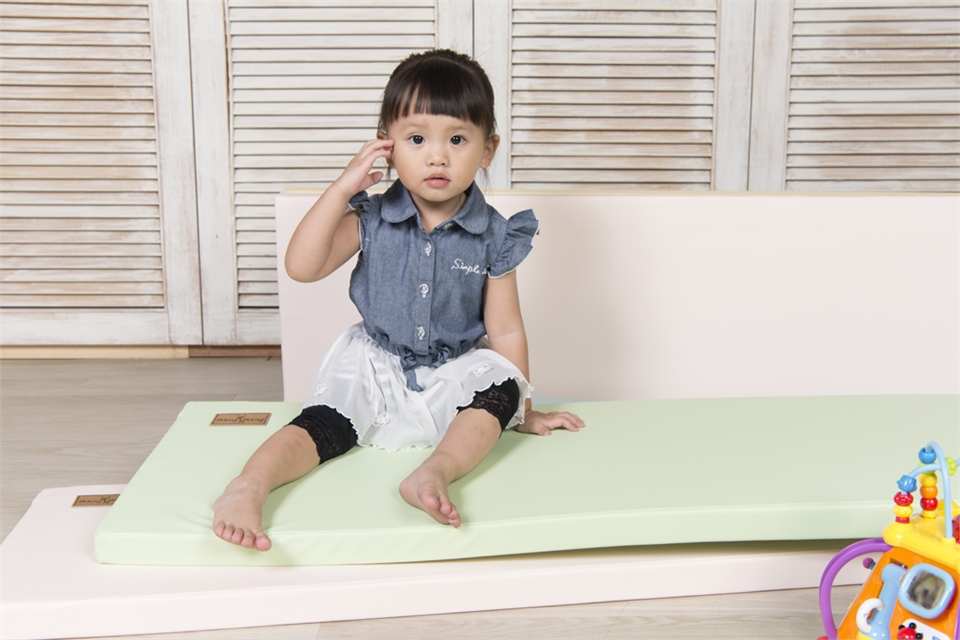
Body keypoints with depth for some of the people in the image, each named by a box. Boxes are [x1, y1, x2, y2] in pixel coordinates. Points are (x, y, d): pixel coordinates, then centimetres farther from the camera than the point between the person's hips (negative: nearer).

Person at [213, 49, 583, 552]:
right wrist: (342, 188, -19)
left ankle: (435, 472, -47)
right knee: (324, 421, -23)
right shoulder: (372, 221, -5)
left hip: (454, 377, 0)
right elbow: (301, 267, -15)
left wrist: (523, 411, 2)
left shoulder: (492, 238, -6)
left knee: (501, 385, -29)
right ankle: (247, 487, -40)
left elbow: (505, 330, -1)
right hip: (375, 368, 0)